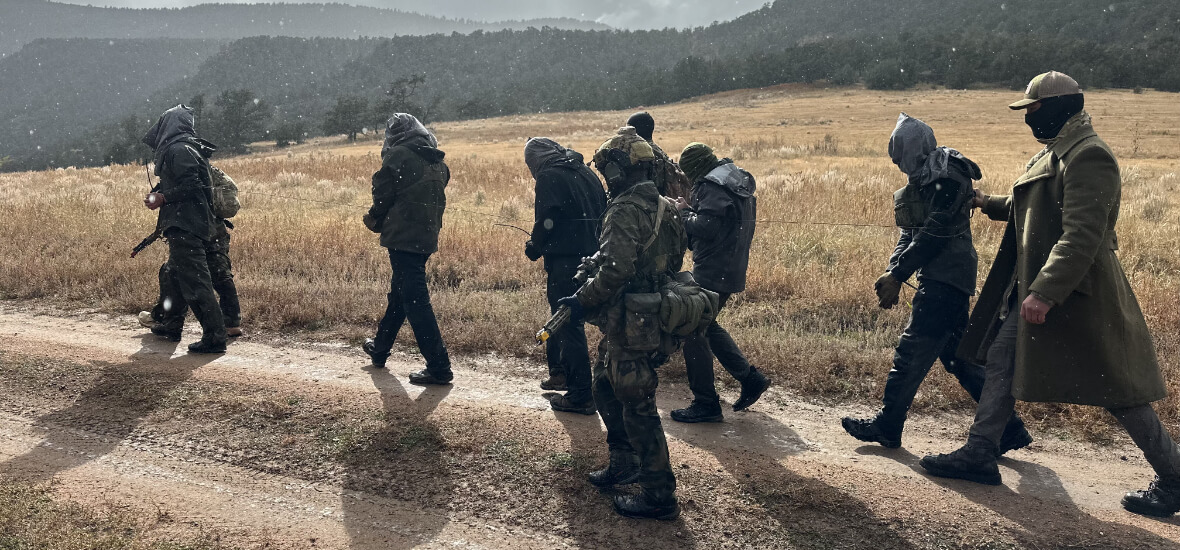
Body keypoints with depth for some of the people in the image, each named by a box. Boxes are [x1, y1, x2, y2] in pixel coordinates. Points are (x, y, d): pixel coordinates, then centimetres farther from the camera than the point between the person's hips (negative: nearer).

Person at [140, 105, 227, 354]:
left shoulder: (178, 149, -12)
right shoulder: (183, 148, 20)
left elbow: (190, 186, -21)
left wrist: (163, 198, -12)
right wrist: (159, 195, 16)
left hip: (185, 226, -11)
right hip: (184, 224, 11)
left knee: (194, 280, -13)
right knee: (175, 274, 25)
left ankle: (215, 336, -15)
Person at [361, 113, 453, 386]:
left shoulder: (399, 155, -9)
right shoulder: (437, 161, 12)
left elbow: (383, 195, -8)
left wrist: (374, 219, 13)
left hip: (403, 237, -8)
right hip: (428, 238, 8)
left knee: (415, 301, -6)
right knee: (399, 293, 22)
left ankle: (439, 367, -8)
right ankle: (380, 347, 39)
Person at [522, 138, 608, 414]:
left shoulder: (549, 177, -7)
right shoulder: (587, 172, 15)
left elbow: (547, 220, -15)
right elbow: (604, 212, 17)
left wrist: (534, 247, 1)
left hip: (565, 260, -8)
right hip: (591, 257, 8)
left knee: (569, 325, -3)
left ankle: (581, 396, -1)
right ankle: (560, 373, 36)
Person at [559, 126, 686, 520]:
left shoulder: (626, 210, -19)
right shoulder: (664, 208, 11)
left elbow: (616, 270, -28)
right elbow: (672, 262, 20)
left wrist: (582, 300, -14)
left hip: (630, 327, -10)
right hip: (652, 319, 10)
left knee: (637, 406, -2)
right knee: (605, 388, 23)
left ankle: (660, 495, 7)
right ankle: (624, 464, 35)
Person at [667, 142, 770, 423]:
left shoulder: (712, 186, -15)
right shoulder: (738, 183, 17)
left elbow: (705, 228, -24)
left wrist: (683, 212, -6)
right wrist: (692, 210, 10)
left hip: (712, 273, -10)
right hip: (731, 270, 10)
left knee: (693, 331, -3)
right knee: (706, 325, 22)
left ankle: (705, 404, 1)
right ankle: (751, 378, 22)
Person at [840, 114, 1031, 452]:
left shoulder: (948, 177, -13)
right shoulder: (923, 179, 17)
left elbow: (934, 233, -19)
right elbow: (911, 232, 15)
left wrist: (898, 275, -17)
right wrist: (892, 273, 2)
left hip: (947, 277, -10)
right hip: (939, 277, 10)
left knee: (912, 351, -5)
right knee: (958, 354, 11)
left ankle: (887, 426, 5)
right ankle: (1009, 429, 17)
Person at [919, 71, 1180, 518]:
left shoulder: (1089, 156, -18)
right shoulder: (1054, 154, 13)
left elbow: (1082, 236, -28)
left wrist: (1044, 292, -33)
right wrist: (987, 203, 29)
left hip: (1077, 292, -10)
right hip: (1036, 285, 10)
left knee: (1115, 388, 0)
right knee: (1002, 360, 9)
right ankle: (979, 453, 17)